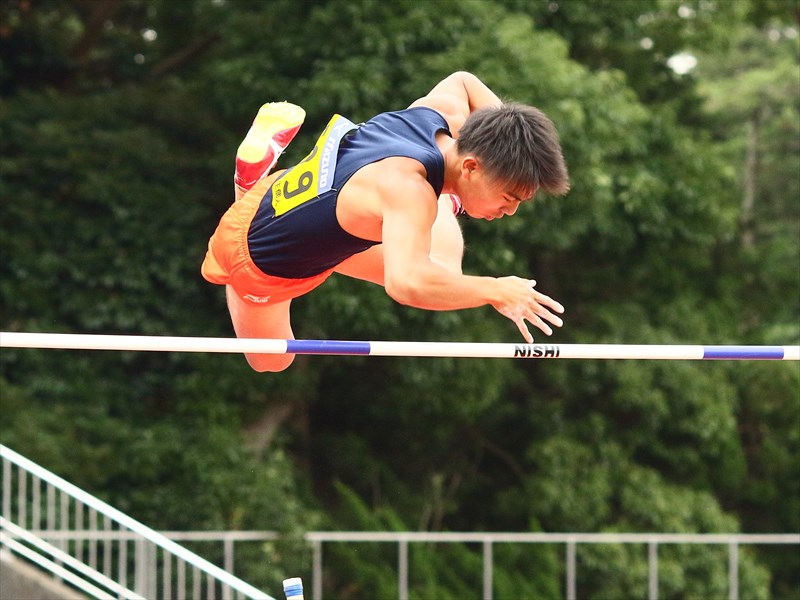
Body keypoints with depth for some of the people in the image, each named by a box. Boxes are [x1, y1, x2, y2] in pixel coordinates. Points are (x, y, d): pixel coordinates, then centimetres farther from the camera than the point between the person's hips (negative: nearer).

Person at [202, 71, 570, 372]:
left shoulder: (446, 112, -20)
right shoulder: (410, 191, -46)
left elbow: (461, 81, 8)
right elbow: (407, 285, -63)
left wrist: (503, 128, -9)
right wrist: (495, 291, -48)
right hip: (261, 264, -7)